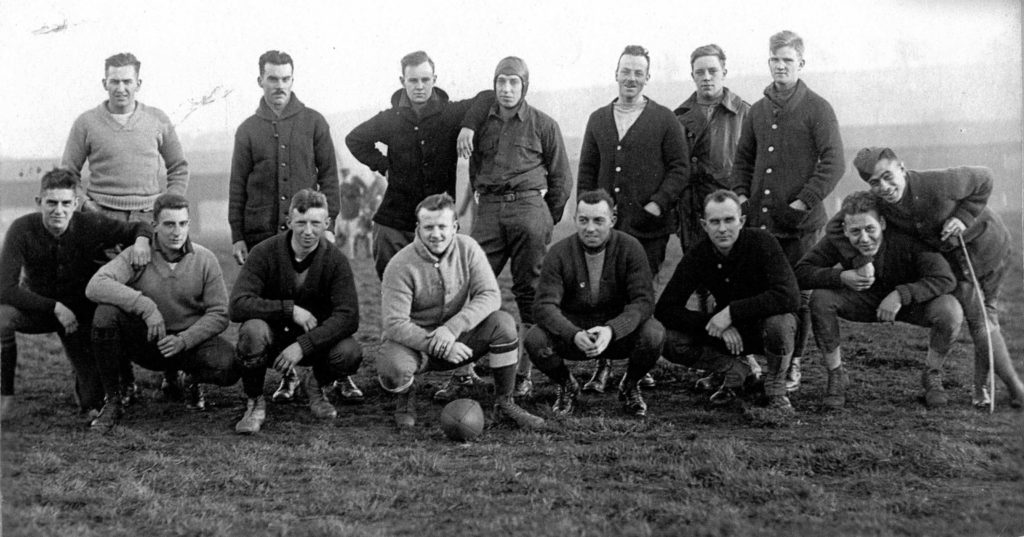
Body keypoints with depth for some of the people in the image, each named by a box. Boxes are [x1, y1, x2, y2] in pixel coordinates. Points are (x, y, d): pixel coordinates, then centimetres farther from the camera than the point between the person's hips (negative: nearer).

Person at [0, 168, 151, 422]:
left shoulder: (91, 225, -20)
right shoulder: (22, 229, -22)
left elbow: (139, 227, -6)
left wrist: (141, 240, -30)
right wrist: (56, 307, -28)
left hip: (81, 313, 0)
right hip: (38, 307, 0)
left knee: (95, 405, -11)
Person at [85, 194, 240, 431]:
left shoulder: (205, 260, -5)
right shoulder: (137, 255, -10)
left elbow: (218, 314, -7)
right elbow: (95, 286, -25)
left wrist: (184, 340, -23)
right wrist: (146, 307, -34)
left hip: (190, 340, 1)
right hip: (145, 342, 0)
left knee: (229, 366, -29)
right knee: (106, 312, -29)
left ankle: (189, 379, 12)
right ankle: (112, 402, -12)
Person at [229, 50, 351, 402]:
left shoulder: (313, 123, 6)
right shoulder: (248, 129, 8)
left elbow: (329, 175, 5)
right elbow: (237, 186, 8)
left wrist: (328, 223, -3)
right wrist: (237, 235, 3)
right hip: (262, 234, 2)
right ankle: (288, 374, 14)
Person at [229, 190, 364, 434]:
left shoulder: (335, 260, -13)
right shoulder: (265, 253, -15)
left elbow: (349, 317, -22)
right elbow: (237, 306, -24)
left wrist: (303, 345, -33)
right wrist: (290, 309, -30)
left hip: (315, 339, 1)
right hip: (273, 335, -1)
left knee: (349, 353, -29)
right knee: (253, 330, -36)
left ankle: (317, 384, 9)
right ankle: (255, 402, -8)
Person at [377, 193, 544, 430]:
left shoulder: (468, 248, -8)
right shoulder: (401, 265, -18)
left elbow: (490, 295, -16)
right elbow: (395, 323, -22)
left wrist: (452, 328, -30)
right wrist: (437, 345, -32)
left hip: (457, 338, 3)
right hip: (413, 340, -3)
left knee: (503, 323, -22)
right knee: (393, 369, -36)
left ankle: (504, 404, -6)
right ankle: (405, 397, 4)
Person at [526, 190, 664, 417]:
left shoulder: (630, 248, -11)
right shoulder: (560, 253, -11)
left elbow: (644, 300, -17)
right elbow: (544, 305, -18)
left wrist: (611, 330, -36)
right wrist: (574, 335, -38)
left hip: (618, 335, 0)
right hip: (572, 336, 0)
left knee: (653, 334, -30)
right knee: (535, 339, -29)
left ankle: (630, 386, 4)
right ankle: (566, 386, 6)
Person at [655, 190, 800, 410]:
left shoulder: (762, 242, -23)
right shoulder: (697, 256, -14)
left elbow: (789, 296, -35)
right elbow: (664, 309, -16)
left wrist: (732, 312, -35)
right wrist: (715, 324, -28)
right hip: (729, 332, 3)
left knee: (778, 322, -39)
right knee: (672, 342, -20)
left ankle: (776, 389, -9)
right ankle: (736, 370, 5)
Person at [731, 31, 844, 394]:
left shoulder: (816, 109, -3)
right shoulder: (758, 111, 14)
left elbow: (833, 163, -9)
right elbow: (743, 159, 23)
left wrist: (804, 201, -15)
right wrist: (741, 195, 8)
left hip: (800, 224, -5)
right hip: (758, 221, 5)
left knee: (797, 296, 3)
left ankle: (793, 366, 15)